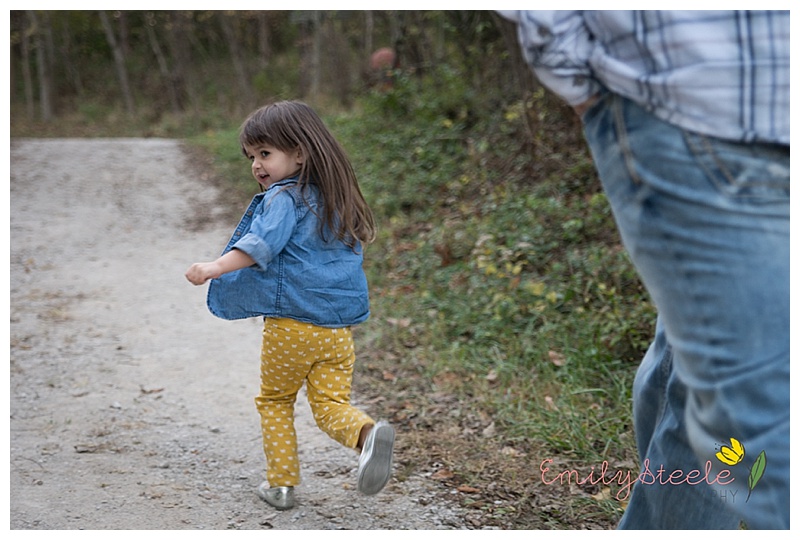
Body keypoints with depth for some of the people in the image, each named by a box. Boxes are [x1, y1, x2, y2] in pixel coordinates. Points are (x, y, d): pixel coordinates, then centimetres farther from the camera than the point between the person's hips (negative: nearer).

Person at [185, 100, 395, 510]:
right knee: (331, 404, 5)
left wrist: (214, 268, -34)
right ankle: (368, 433, -26)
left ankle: (281, 483, 16)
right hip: (338, 329, 6)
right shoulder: (336, 200, 16)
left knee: (275, 401, 14)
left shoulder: (283, 198, -7)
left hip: (290, 326, -5)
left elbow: (261, 244, -24)